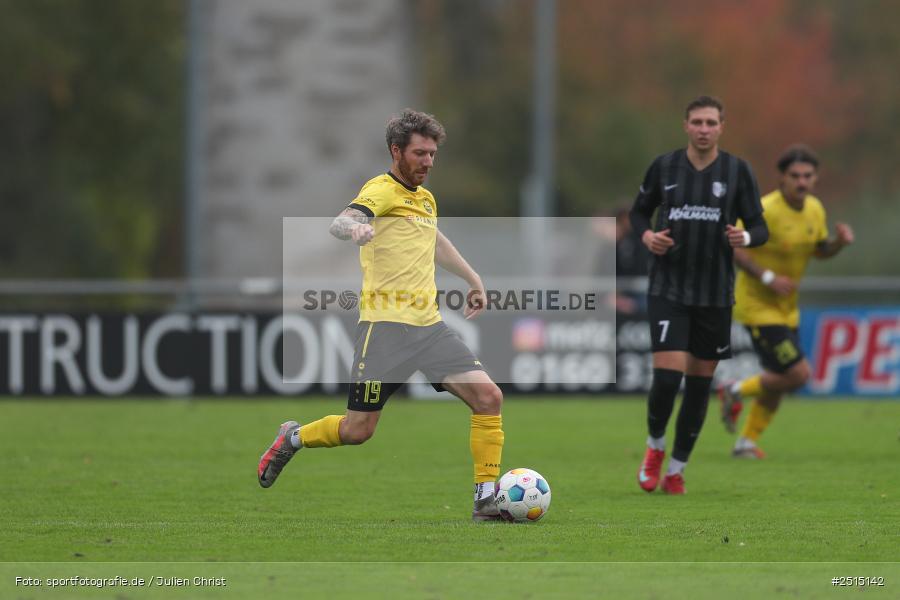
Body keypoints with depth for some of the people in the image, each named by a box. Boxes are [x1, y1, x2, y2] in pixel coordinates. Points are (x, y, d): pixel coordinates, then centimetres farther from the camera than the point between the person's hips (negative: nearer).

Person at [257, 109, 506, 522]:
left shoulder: (425, 199, 19)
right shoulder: (382, 191, -6)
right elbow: (339, 224, -27)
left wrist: (473, 279, 45)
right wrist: (353, 228, -50)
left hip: (429, 326, 7)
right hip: (386, 326, -7)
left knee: (488, 397, -8)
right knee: (358, 430, -5)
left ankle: (486, 499, -3)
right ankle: (293, 438, 25)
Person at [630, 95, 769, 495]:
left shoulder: (737, 171, -1)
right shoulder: (664, 167, 0)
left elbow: (760, 228, 2)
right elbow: (639, 211, 14)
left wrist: (746, 237, -21)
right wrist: (646, 235, -8)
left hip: (715, 295, 1)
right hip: (668, 292, -1)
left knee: (699, 386, 7)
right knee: (667, 376, -14)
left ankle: (675, 470, 21)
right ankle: (655, 447, 15)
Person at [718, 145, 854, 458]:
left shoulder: (815, 209, 2)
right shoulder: (766, 210, -22)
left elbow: (820, 250, 16)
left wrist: (840, 241, -6)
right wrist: (768, 278, -27)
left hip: (786, 308, 8)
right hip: (757, 305, -8)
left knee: (776, 382, 13)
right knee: (798, 374, -14)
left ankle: (747, 442, 30)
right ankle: (737, 391, 9)